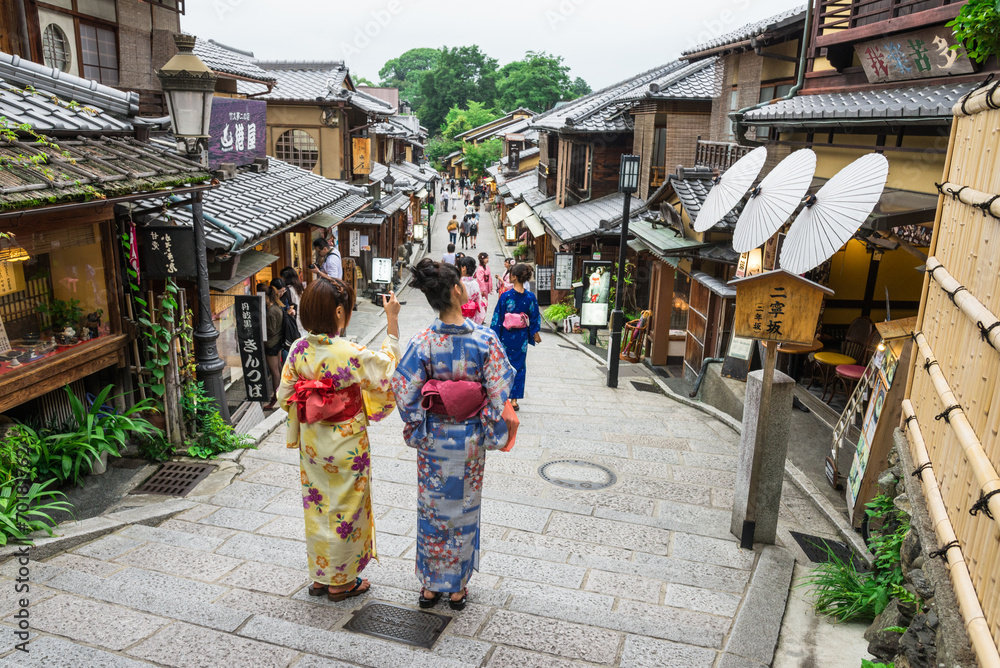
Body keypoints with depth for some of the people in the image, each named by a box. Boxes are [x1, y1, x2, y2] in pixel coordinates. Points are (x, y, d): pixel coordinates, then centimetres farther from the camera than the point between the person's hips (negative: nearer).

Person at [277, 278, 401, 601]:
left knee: (317, 506, 20)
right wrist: (392, 320, -5)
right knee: (345, 508, 12)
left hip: (311, 443, 6)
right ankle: (341, 582, 27)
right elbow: (387, 364, -7)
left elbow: (285, 394, 0)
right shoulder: (350, 353, -24)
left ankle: (320, 576, 35)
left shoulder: (299, 349, -8)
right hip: (346, 446, -5)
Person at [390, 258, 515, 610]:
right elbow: (499, 392, -14)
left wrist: (415, 431, 3)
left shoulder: (422, 342, -13)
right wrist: (492, 433, -1)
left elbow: (404, 392, -11)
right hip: (469, 440, 0)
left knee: (431, 508, 17)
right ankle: (458, 587, 31)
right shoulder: (484, 339, -16)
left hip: (433, 439, 1)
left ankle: (430, 585, 31)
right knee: (464, 509, 17)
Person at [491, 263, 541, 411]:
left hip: (506, 336, -2)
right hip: (522, 337, 2)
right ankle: (514, 399, 12)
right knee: (519, 365, 12)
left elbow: (498, 318, -11)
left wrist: (494, 335, -2)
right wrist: (535, 334, 17)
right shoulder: (530, 296, -6)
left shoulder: (505, 296, -15)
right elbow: (535, 317, 3)